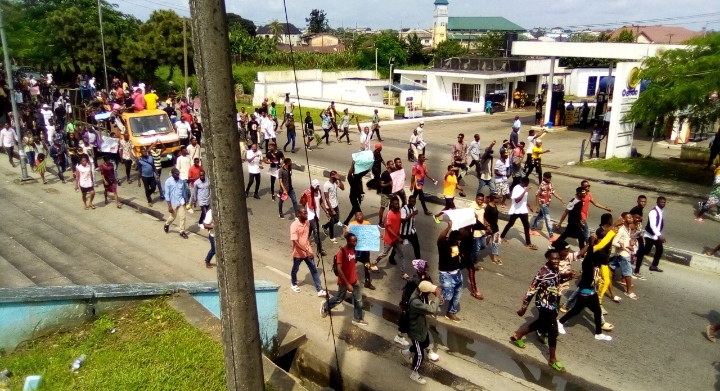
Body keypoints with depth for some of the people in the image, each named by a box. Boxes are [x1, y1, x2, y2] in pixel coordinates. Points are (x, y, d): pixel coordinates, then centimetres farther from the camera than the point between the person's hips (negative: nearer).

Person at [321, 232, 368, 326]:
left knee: (358, 299, 11)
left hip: (354, 280, 6)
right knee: (339, 298, 14)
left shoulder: (353, 249, -3)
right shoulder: (341, 252, -26)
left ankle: (357, 319, 27)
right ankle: (325, 306, 41)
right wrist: (347, 284, -25)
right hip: (344, 281, -6)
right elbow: (339, 269, -27)